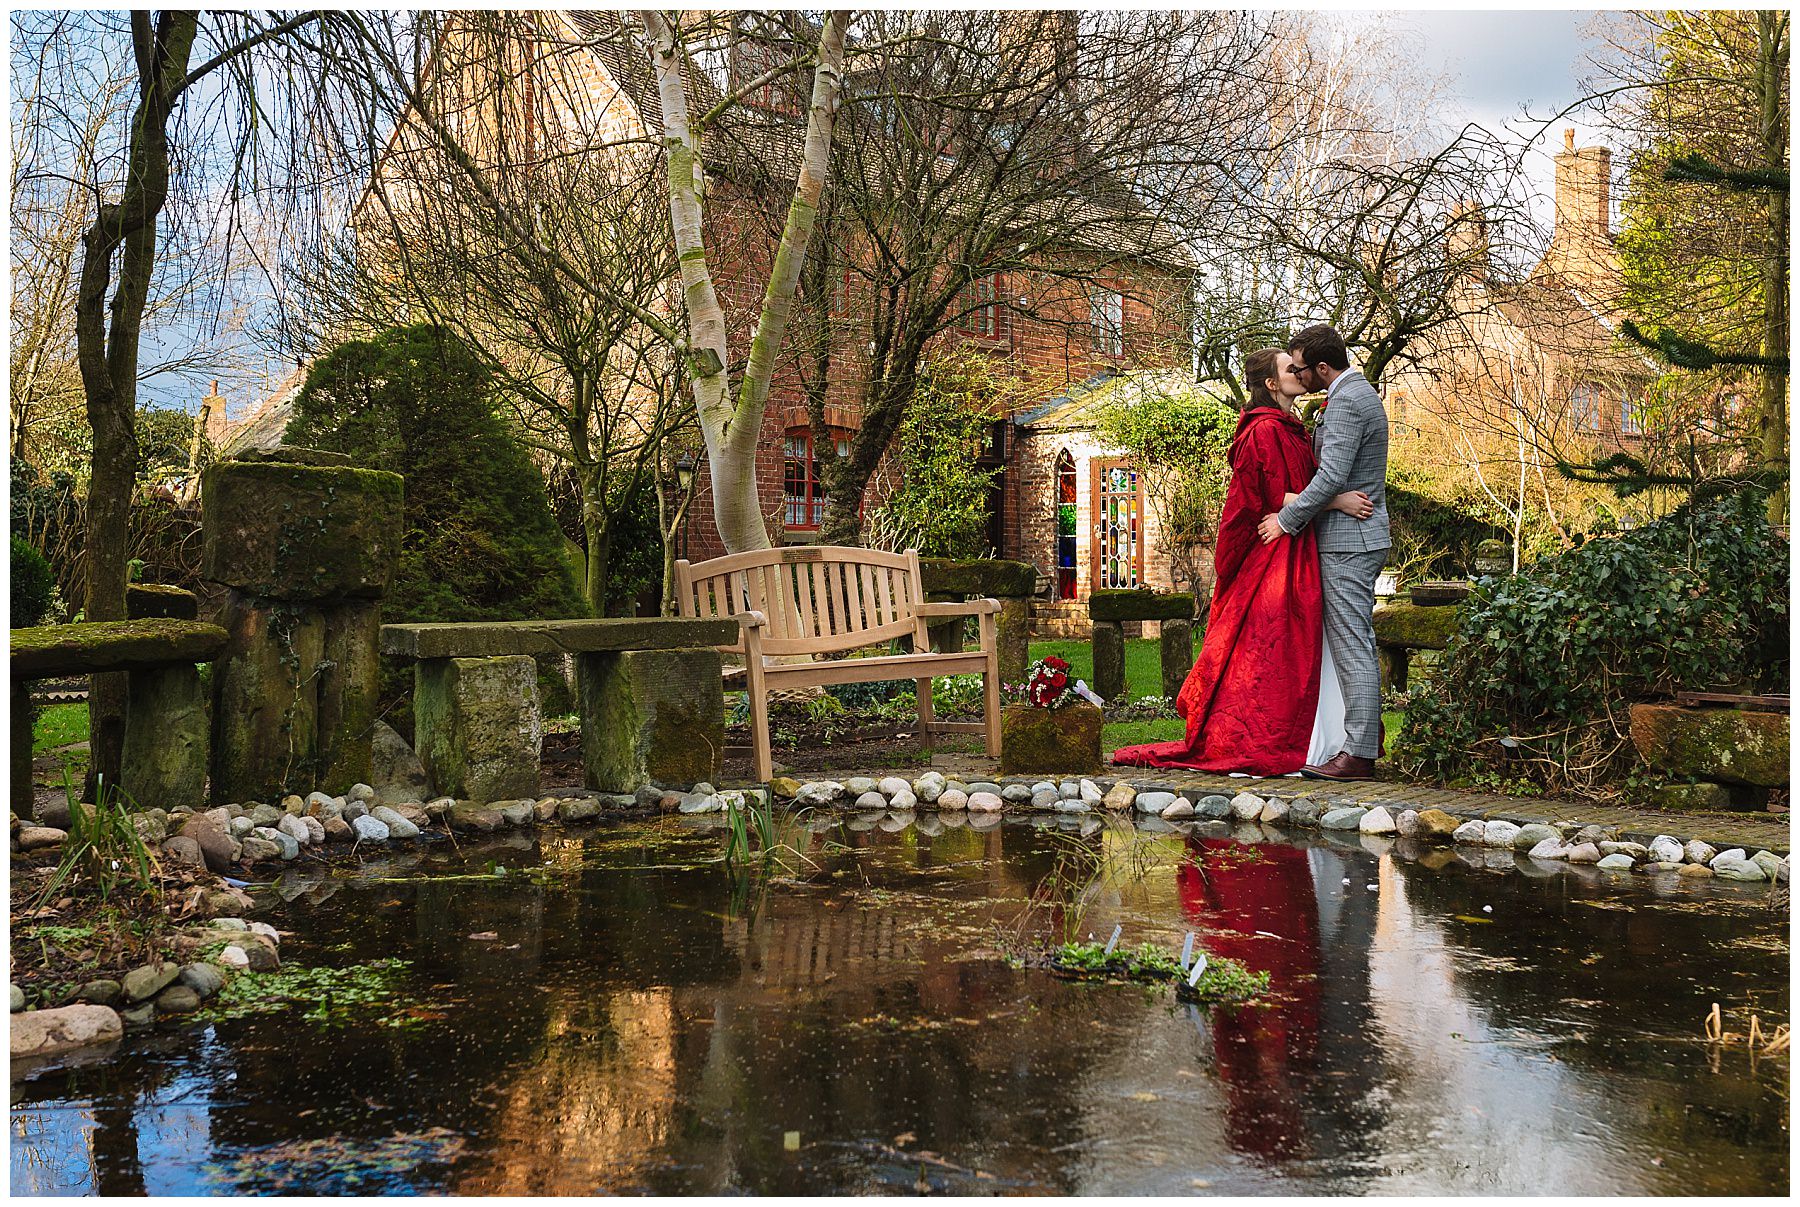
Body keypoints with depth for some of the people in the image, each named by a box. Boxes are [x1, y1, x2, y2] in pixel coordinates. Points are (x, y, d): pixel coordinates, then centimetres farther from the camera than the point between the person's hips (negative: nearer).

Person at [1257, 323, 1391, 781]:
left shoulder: (1345, 403, -16)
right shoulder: (1359, 392, 18)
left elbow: (1331, 478, -23)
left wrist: (1287, 519, -13)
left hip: (1347, 540, -11)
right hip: (1360, 536, 11)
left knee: (1351, 648, -9)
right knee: (1358, 645, 12)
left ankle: (1357, 753, -8)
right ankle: (1364, 741, 16)